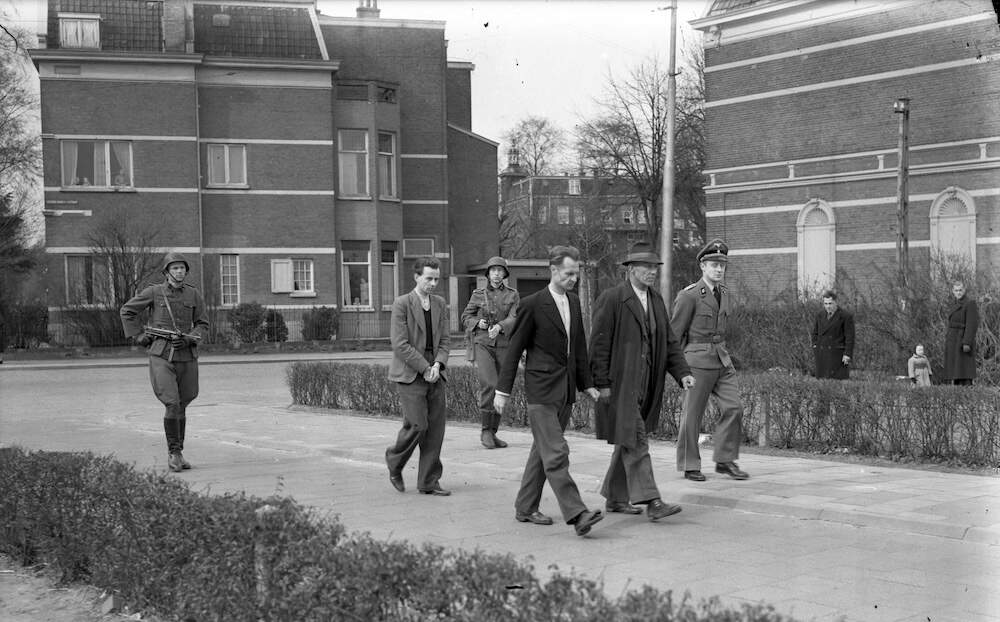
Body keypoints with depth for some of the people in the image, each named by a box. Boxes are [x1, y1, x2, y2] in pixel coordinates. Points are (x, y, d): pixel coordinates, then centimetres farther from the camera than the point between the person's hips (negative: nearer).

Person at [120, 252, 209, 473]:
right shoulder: (154, 292, -2)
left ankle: (177, 453, 23)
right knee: (172, 405, -14)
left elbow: (203, 323, 10)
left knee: (181, 406, 11)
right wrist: (140, 337, 2)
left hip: (187, 355, 3)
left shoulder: (194, 294, 3)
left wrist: (189, 339, -7)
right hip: (161, 355, -3)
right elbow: (127, 311, 7)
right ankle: (174, 452, -1)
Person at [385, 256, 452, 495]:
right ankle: (394, 463, 16)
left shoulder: (440, 304, 12)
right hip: (410, 375, -6)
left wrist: (438, 365, -7)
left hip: (434, 375, 6)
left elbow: (444, 340, 11)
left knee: (436, 428, 2)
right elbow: (400, 344, -12)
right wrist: (425, 368, -13)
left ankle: (429, 482, 10)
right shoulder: (401, 304, -6)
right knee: (417, 425, -12)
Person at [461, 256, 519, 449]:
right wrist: (478, 323, -9)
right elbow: (466, 318, 12)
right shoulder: (478, 295, 6)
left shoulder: (513, 295, 6)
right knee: (488, 385, -20)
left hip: (503, 346, 2)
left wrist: (499, 326, -26)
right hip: (482, 344, -2)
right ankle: (486, 430, -9)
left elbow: (515, 319, -7)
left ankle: (493, 433, 18)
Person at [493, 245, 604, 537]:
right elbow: (514, 348, -5)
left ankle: (526, 508, 23)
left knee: (543, 450, 13)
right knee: (556, 453, -12)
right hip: (542, 390, -7)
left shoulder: (574, 303, 11)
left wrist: (587, 384, 15)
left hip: (566, 391, 7)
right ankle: (576, 514, -17)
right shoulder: (533, 304, -9)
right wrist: (503, 390, -5)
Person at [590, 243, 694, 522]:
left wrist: (682, 373, 0)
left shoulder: (656, 300, 13)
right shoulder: (612, 299, -10)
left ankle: (615, 498, 25)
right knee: (635, 440, -10)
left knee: (628, 441, 14)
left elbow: (669, 341, 14)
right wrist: (602, 384, -15)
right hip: (620, 384, -7)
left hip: (646, 385, 8)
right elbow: (599, 344, -11)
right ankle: (651, 501, -12)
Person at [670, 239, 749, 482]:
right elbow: (675, 332, -6)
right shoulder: (689, 295, -10)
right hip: (697, 359, -7)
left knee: (733, 407, -3)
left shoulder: (723, 294, 13)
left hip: (722, 359, 7)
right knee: (693, 413, 0)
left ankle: (725, 460, 7)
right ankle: (690, 466, 11)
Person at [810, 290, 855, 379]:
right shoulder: (819, 316, 13)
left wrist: (847, 354, -12)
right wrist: (815, 346, 6)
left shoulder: (846, 317, -3)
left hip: (838, 354, -4)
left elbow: (850, 337, -5)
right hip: (822, 355, 4)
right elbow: (815, 333, 21)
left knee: (839, 379, -9)